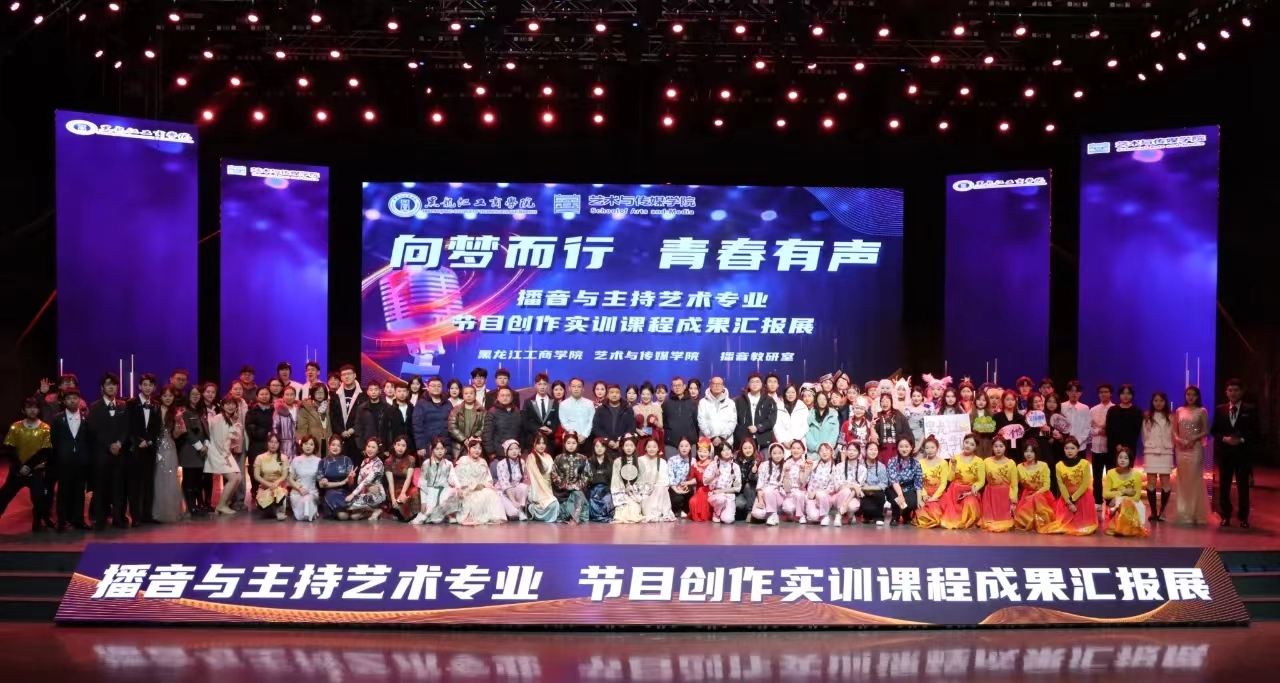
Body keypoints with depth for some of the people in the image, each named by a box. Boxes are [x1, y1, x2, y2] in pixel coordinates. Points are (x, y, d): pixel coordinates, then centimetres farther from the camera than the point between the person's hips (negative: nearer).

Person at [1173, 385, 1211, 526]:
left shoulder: (1202, 411, 2)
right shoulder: (1179, 411, 10)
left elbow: (1206, 431, -3)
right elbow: (1174, 430, 9)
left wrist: (1194, 439, -16)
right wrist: (1177, 439, -10)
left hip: (1195, 448, -3)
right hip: (1180, 449, 3)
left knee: (1194, 480, -5)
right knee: (1182, 480, 6)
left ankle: (1195, 513, 1)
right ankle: (1183, 513, 12)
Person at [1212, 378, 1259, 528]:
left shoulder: (1250, 409, 2)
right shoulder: (1220, 409, 8)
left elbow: (1255, 431, -1)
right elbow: (1214, 431, 7)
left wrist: (1241, 440, -14)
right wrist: (1224, 439, -11)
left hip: (1243, 453, -2)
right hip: (1224, 452, 2)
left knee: (1243, 487, 0)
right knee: (1224, 486, 6)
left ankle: (1243, 518, 8)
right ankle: (1225, 516, 14)